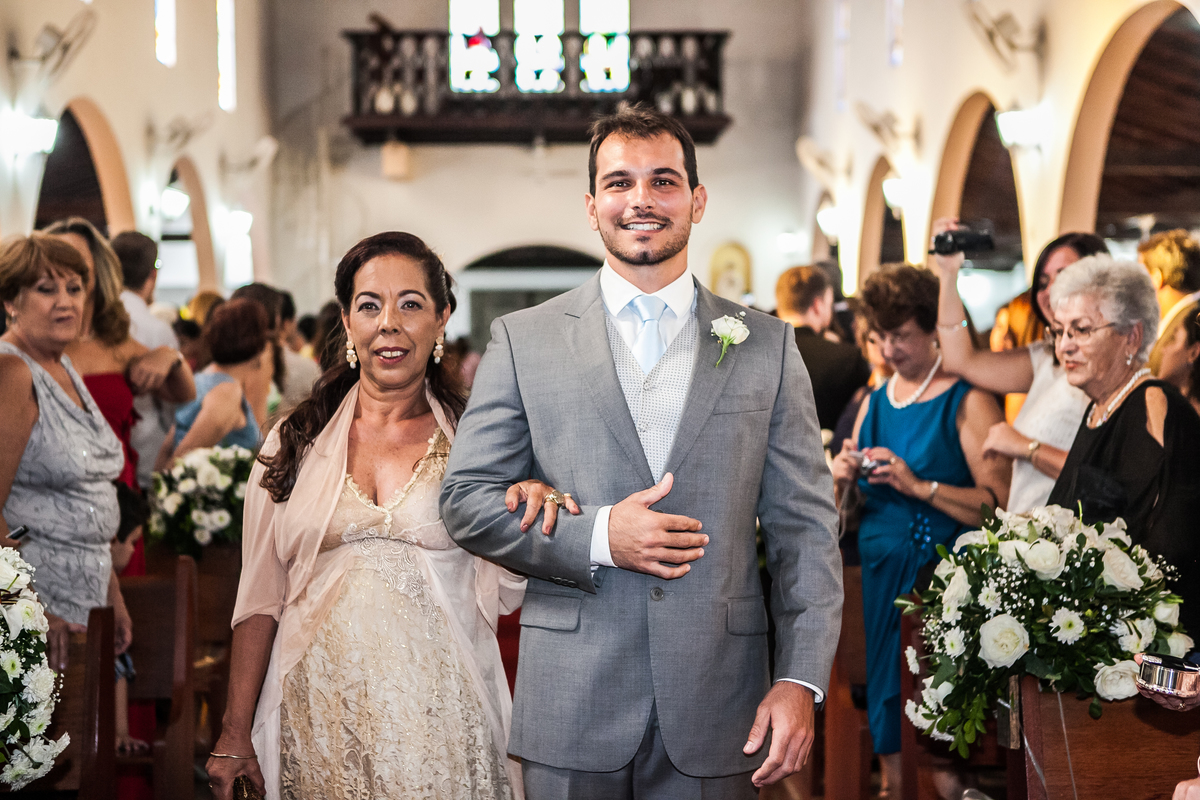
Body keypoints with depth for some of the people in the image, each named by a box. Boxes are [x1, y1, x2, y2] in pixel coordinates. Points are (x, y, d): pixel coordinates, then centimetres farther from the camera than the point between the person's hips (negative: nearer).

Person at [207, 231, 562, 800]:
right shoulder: (296, 443, 5)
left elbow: (504, 592, 1)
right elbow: (260, 597, 6)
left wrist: (532, 511, -18)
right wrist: (236, 733, 2)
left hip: (440, 724, 0)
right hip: (319, 724, 1)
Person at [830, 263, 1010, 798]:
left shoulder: (968, 400, -7)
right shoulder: (875, 401, 13)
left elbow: (998, 503, -16)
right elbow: (845, 502, 19)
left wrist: (919, 485, -23)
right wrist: (843, 477, -3)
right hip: (877, 572, 6)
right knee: (885, 695, 8)